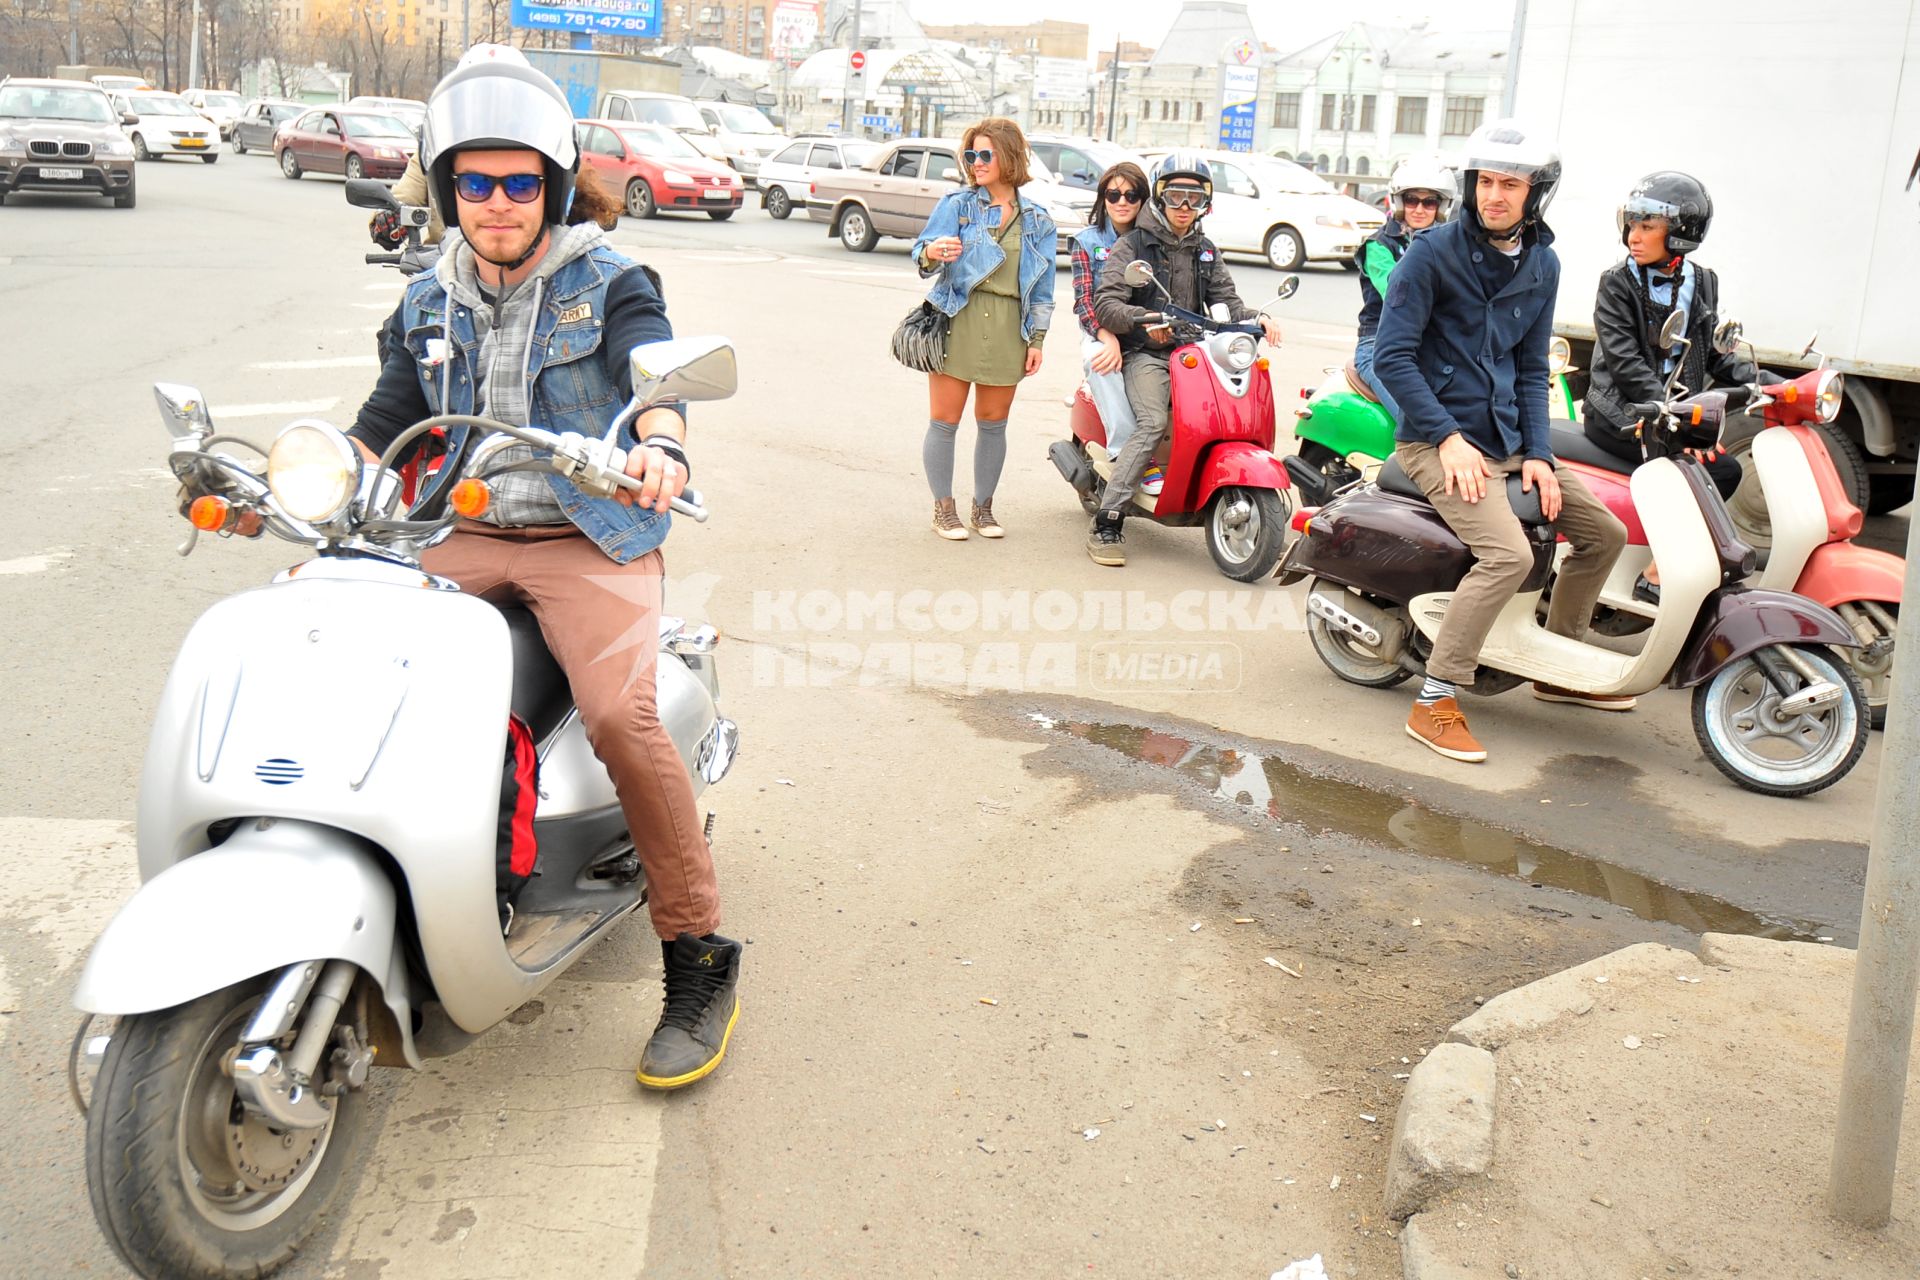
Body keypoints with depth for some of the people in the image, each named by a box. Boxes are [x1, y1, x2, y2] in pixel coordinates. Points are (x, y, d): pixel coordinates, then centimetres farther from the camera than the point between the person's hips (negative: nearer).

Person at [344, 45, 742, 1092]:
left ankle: (700, 961, -14)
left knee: (619, 713, -29)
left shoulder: (609, 284, 3)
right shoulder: (429, 303, 17)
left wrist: (659, 445, -40)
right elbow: (383, 423, 13)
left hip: (588, 539, -5)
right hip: (463, 536, 5)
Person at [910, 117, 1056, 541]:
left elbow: (1042, 287, 13)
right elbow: (921, 254, -6)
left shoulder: (1036, 219, 11)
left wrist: (1037, 338, 8)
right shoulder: (956, 204, 3)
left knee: (993, 423, 9)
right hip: (957, 321, -2)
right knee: (944, 420, -1)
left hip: (1008, 328, 2)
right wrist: (932, 253, -30)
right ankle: (943, 508, 11)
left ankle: (983, 508, 22)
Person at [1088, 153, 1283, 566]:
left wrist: (1257, 318, -3)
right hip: (1145, 354, -5)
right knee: (1153, 423, -30)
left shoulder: (1206, 251, 23)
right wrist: (1143, 320, -26)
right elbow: (1105, 303, -7)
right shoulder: (1132, 245, 5)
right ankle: (1107, 522, -30)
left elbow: (1225, 301, 19)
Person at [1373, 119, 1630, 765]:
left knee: (1605, 533, 11)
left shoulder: (1541, 265, 10)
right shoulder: (1433, 251, -10)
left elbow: (1531, 368, 13)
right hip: (1438, 439, -7)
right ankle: (1434, 704, -19)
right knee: (1509, 553, -27)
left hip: (1508, 440, 7)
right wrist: (1448, 437, -19)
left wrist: (1538, 453, 0)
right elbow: (1391, 354, -13)